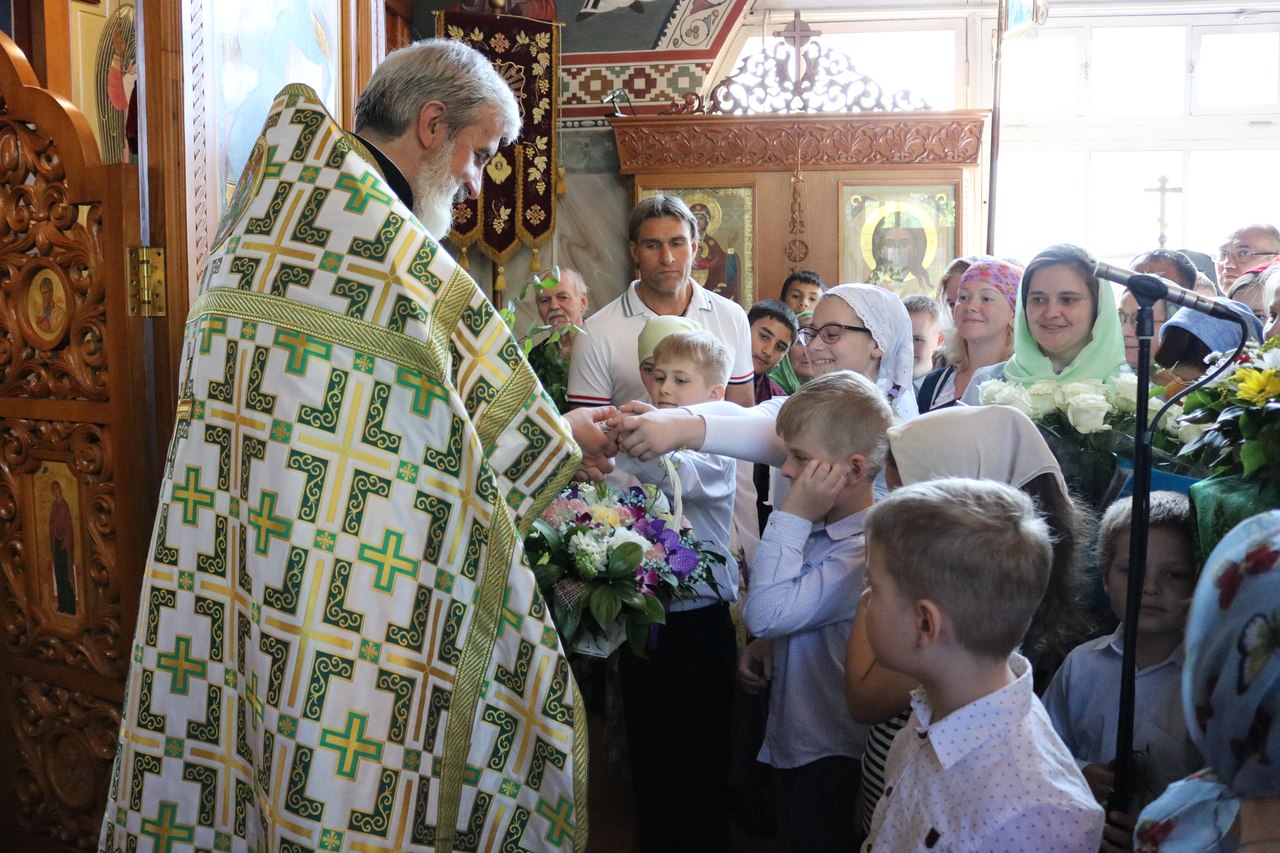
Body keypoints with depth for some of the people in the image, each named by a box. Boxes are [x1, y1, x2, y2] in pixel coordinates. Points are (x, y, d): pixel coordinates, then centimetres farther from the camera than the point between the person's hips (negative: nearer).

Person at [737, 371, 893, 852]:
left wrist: (793, 516, -29)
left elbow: (765, 613, -33)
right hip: (797, 743, 9)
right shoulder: (822, 529, 1)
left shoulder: (864, 551, -28)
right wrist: (764, 648, -1)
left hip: (831, 759, -9)